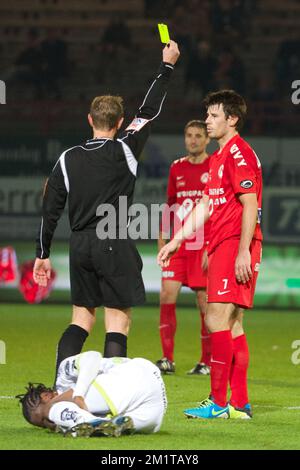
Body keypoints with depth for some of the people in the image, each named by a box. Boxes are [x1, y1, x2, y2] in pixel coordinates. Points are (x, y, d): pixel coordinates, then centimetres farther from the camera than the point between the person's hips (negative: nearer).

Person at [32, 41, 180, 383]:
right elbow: (149, 111, 5)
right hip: (114, 245, -4)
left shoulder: (67, 159, 5)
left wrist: (43, 255, 15)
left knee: (81, 319, 13)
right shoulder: (124, 151, -5)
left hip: (79, 246, 4)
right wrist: (167, 66, 15)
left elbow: (50, 210, 7)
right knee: (118, 321, -2)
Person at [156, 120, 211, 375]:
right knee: (167, 294, -6)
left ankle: (207, 361, 7)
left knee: (205, 301, -2)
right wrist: (162, 237, 13)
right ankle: (168, 359, -2)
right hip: (178, 244, 4)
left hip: (205, 244, -4)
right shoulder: (177, 168, 13)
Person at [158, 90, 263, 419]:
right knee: (232, 324, 8)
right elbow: (204, 206, 26)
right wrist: (175, 242, 25)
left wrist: (243, 252, -21)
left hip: (236, 245, -10)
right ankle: (239, 404, 10)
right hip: (221, 245, 10)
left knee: (217, 317, -13)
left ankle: (218, 402, -14)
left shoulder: (239, 153, -10)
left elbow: (250, 207, -16)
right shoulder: (218, 157, 21)